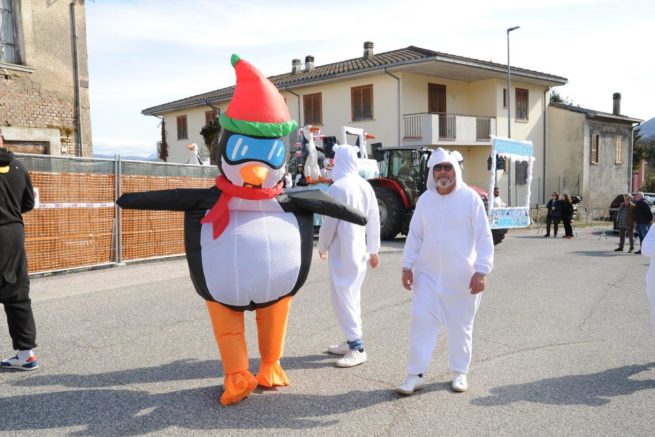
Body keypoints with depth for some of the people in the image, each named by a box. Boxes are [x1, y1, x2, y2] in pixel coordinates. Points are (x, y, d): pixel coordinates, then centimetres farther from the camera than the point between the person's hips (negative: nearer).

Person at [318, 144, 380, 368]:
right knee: (351, 295, 17)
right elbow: (374, 219, 8)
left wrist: (322, 246, 3)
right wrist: (373, 249, 15)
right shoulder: (366, 186, 5)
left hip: (342, 251, -8)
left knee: (342, 297, -3)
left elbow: (329, 222, -13)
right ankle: (351, 341, 26)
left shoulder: (338, 187, -16)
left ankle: (357, 348, -3)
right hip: (360, 249, 8)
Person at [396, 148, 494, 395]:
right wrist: (407, 266, 2)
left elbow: (484, 238, -7)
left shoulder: (470, 198, -6)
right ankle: (415, 375, 9)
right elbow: (415, 236, 9)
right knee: (421, 322, -1)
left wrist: (481, 271, -14)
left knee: (460, 326, 11)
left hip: (461, 278, -2)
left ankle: (460, 373, 28)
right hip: (428, 275, 2)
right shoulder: (425, 200, 4)